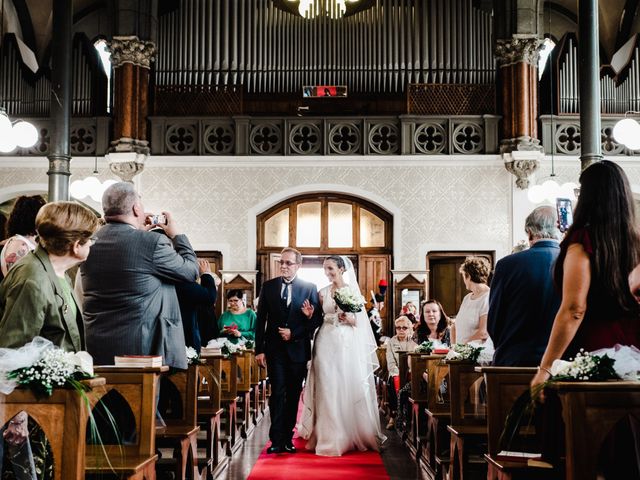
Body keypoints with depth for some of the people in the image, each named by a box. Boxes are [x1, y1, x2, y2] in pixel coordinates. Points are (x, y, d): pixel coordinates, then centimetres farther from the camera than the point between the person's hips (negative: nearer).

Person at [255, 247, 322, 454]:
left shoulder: (309, 288, 2)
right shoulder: (269, 286, 6)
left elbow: (317, 319, 1)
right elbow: (261, 320, 5)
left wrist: (294, 334, -9)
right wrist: (259, 349, -1)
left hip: (298, 349, 0)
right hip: (275, 349, 0)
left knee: (293, 395, 6)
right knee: (278, 393, -6)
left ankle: (288, 438, 14)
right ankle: (277, 440, -5)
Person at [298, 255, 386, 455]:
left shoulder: (353, 290, 3)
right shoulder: (323, 292, 9)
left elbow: (359, 321, 1)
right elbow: (318, 318, 9)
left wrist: (348, 318, -18)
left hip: (348, 344, -1)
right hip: (327, 343, 1)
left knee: (350, 387, 0)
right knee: (328, 388, 0)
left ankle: (353, 434, 14)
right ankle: (331, 436, 7)